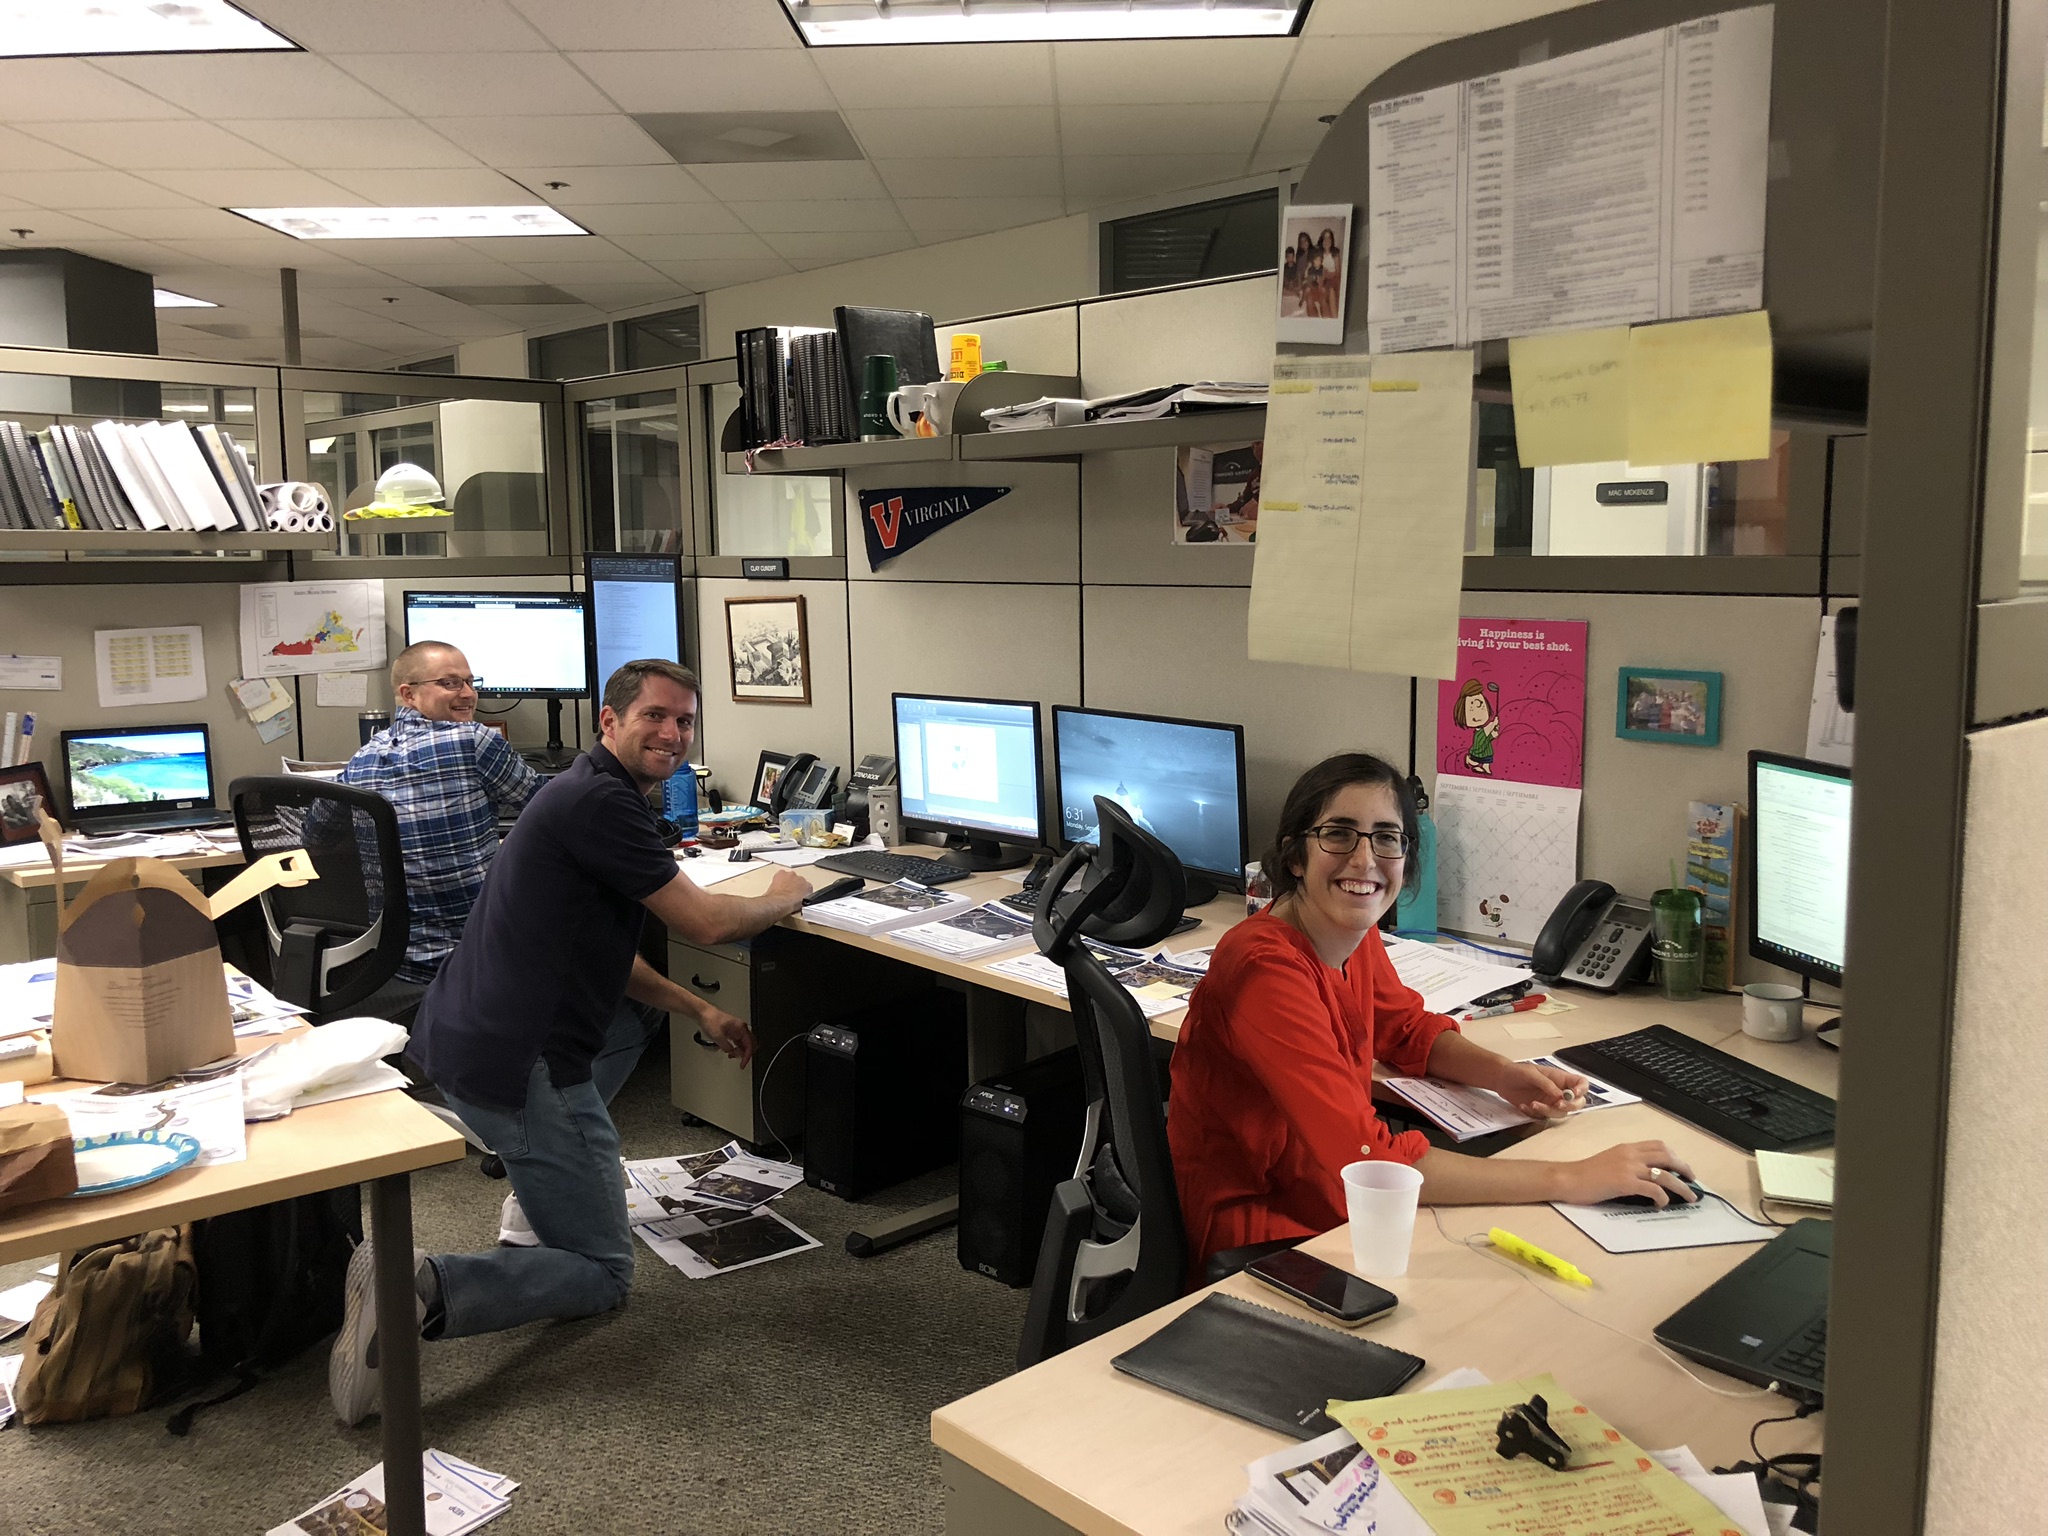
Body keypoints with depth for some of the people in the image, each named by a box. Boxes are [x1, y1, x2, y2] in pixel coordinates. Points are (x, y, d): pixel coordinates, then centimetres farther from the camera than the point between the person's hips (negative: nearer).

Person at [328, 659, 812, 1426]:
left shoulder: (590, 792, 16)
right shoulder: (601, 802, -17)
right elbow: (705, 922, -15)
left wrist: (698, 1010, 20)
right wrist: (782, 899, 6)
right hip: (515, 1065, -10)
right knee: (603, 1275, 1)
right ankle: (419, 1292, -17)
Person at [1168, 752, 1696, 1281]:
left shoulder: (1356, 933, -1)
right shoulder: (1267, 969, -28)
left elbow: (1408, 1029, 19)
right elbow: (1369, 1161, -33)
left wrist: (1501, 1073, -2)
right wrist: (1571, 1179, -31)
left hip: (1328, 1194, 8)